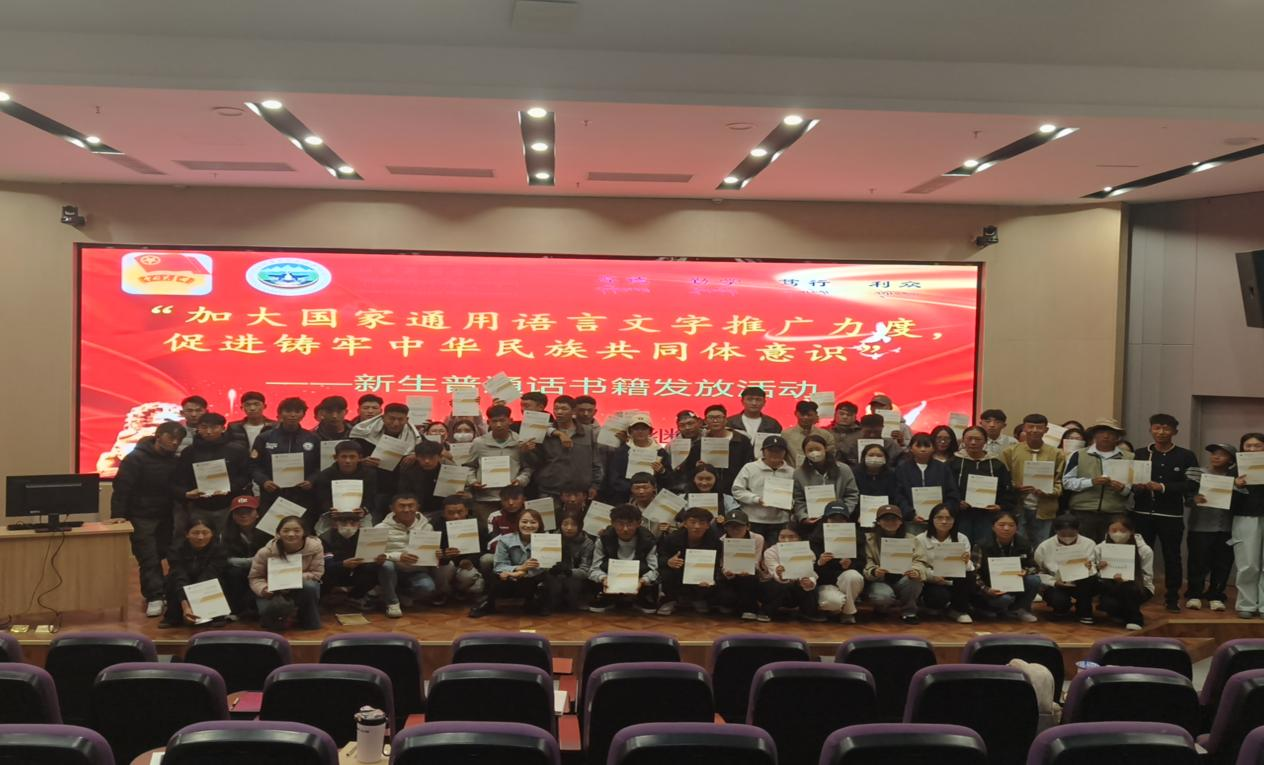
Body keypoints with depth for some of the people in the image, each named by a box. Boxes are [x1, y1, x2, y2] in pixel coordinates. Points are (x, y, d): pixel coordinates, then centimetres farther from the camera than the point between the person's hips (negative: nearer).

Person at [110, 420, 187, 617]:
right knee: (149, 559, -8)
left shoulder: (176, 462, 7)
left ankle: (156, 594, 19)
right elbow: (121, 489, -14)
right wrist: (118, 517, -19)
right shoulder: (136, 458, -10)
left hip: (165, 518, 5)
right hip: (141, 518, -5)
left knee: (164, 556, 6)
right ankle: (154, 597, -5)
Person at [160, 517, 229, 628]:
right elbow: (180, 580, -33)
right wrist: (185, 607, -49)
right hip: (183, 598, 1)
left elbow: (207, 578, -32)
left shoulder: (218, 550, -19)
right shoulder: (178, 551, -18)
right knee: (173, 577, -25)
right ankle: (173, 617, -10)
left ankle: (216, 615, -9)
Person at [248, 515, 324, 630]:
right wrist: (263, 589, -32)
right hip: (274, 591, -1)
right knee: (274, 605, -36)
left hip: (300, 588, 1)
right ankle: (270, 617, 5)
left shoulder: (314, 546, -19)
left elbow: (316, 573, -15)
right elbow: (255, 577, -9)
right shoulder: (266, 552, -18)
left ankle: (310, 621, -8)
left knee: (310, 586, -35)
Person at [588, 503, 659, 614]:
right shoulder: (603, 539, -9)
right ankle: (606, 600, 4)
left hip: (638, 589, 0)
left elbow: (653, 570, -14)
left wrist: (643, 580, -36)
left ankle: (642, 601, 2)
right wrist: (603, 578, -33)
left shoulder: (648, 541, -10)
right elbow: (595, 569, -10)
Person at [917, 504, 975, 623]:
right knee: (940, 596, -34)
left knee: (969, 574, -29)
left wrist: (966, 562, -28)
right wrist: (933, 576, -26)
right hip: (931, 583, -2)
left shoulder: (962, 538, 3)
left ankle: (959, 609, -1)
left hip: (955, 582, 2)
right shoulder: (921, 539, -4)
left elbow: (968, 567, -5)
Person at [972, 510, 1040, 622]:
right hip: (992, 589, -4)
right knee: (1005, 599, -35)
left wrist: (1026, 571, -19)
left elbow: (1032, 566, 5)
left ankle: (1019, 609, 2)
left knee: (1034, 579, -21)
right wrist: (985, 589, -31)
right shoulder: (982, 546, -16)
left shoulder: (1024, 544, -4)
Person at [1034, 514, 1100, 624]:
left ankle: (1084, 612, -4)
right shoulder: (1044, 547, -9)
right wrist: (1054, 582, -19)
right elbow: (1037, 573, -2)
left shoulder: (1089, 544, -6)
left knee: (1092, 581, -33)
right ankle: (1061, 611, 7)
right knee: (1059, 601, -35)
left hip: (1081, 584, 1)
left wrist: (1090, 569, -27)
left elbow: (1095, 569, -3)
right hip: (1055, 586, -1)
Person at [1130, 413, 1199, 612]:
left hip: (1171, 515, -1)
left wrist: (1163, 487, -16)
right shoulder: (1140, 454, 8)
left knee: (1171, 557, 5)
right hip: (1142, 513, 1)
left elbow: (1191, 485, -7)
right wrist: (1136, 486, -16)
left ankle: (1172, 598, 15)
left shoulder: (1186, 456, 2)